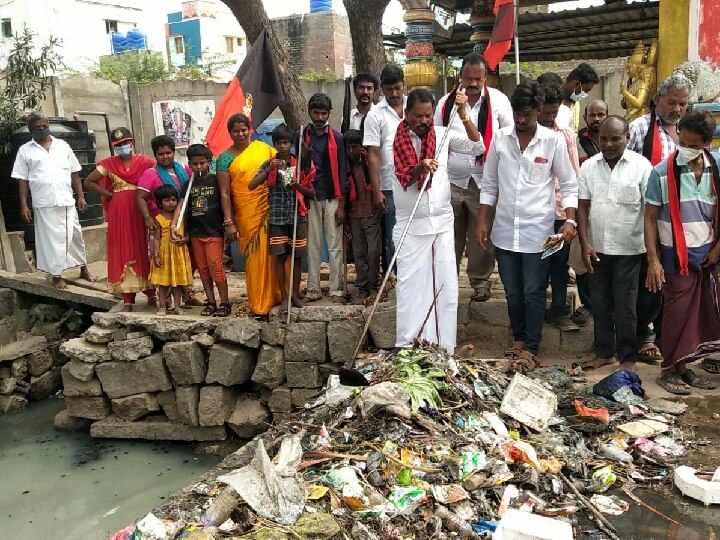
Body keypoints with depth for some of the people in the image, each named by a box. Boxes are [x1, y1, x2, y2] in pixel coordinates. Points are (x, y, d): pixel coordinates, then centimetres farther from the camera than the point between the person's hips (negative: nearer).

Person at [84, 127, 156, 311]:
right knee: (123, 252, 2)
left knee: (145, 250, 5)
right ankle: (128, 298, 8)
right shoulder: (108, 164, 4)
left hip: (141, 211, -1)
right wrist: (110, 195, -1)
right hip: (119, 213, 1)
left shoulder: (144, 161, 1)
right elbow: (89, 182, 7)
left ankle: (151, 293, 17)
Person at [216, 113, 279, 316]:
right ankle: (260, 304, 11)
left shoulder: (262, 147, 9)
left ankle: (278, 294, 19)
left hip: (271, 209, 2)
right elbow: (224, 193, -1)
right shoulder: (225, 158, 3)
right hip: (247, 214, -2)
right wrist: (229, 222, -7)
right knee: (255, 256, 1)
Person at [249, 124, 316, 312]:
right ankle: (283, 297, 12)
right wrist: (268, 170, -21)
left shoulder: (300, 164, 2)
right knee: (280, 257, 3)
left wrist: (298, 186, -15)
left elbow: (312, 193, 4)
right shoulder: (269, 165, 0)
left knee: (297, 256, 6)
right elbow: (251, 186, -11)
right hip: (277, 218, -1)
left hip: (297, 216, 1)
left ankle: (295, 294, 20)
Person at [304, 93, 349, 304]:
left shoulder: (336, 137, 2)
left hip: (332, 198, -1)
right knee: (312, 246, 5)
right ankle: (313, 290, 13)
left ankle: (336, 290, 6)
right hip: (310, 198, 1)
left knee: (335, 246, 0)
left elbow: (342, 170, 0)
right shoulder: (302, 137, 6)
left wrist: (342, 204, -4)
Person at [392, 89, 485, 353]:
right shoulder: (397, 141, 0)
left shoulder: (442, 134, 6)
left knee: (445, 287, 3)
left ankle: (444, 349, 12)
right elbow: (403, 178, -9)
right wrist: (421, 167, -28)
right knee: (411, 289, -1)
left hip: (442, 222, 2)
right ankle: (406, 350, 7)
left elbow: (478, 147, 4)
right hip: (411, 227, -2)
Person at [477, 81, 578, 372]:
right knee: (512, 292, 14)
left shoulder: (554, 141, -5)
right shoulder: (500, 138, 2)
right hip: (505, 230, 3)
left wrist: (570, 220, -13)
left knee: (533, 292, 3)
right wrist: (482, 222, 4)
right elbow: (489, 184, 8)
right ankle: (519, 339, 32)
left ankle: (531, 348, 16)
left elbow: (569, 185, -1)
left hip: (537, 231, -3)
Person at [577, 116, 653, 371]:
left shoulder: (641, 166, -5)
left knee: (625, 307, 4)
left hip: (628, 249, -3)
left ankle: (628, 357, 19)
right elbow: (583, 206, 2)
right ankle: (604, 352, 27)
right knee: (600, 303, 13)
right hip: (596, 248, 3)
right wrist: (585, 244, -5)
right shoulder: (588, 166, 3)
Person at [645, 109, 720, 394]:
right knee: (677, 312, 0)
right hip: (677, 256, -4)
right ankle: (669, 370, 14)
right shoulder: (662, 173, -9)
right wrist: (653, 260, -12)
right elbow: (650, 218, -7)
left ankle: (683, 365, 20)